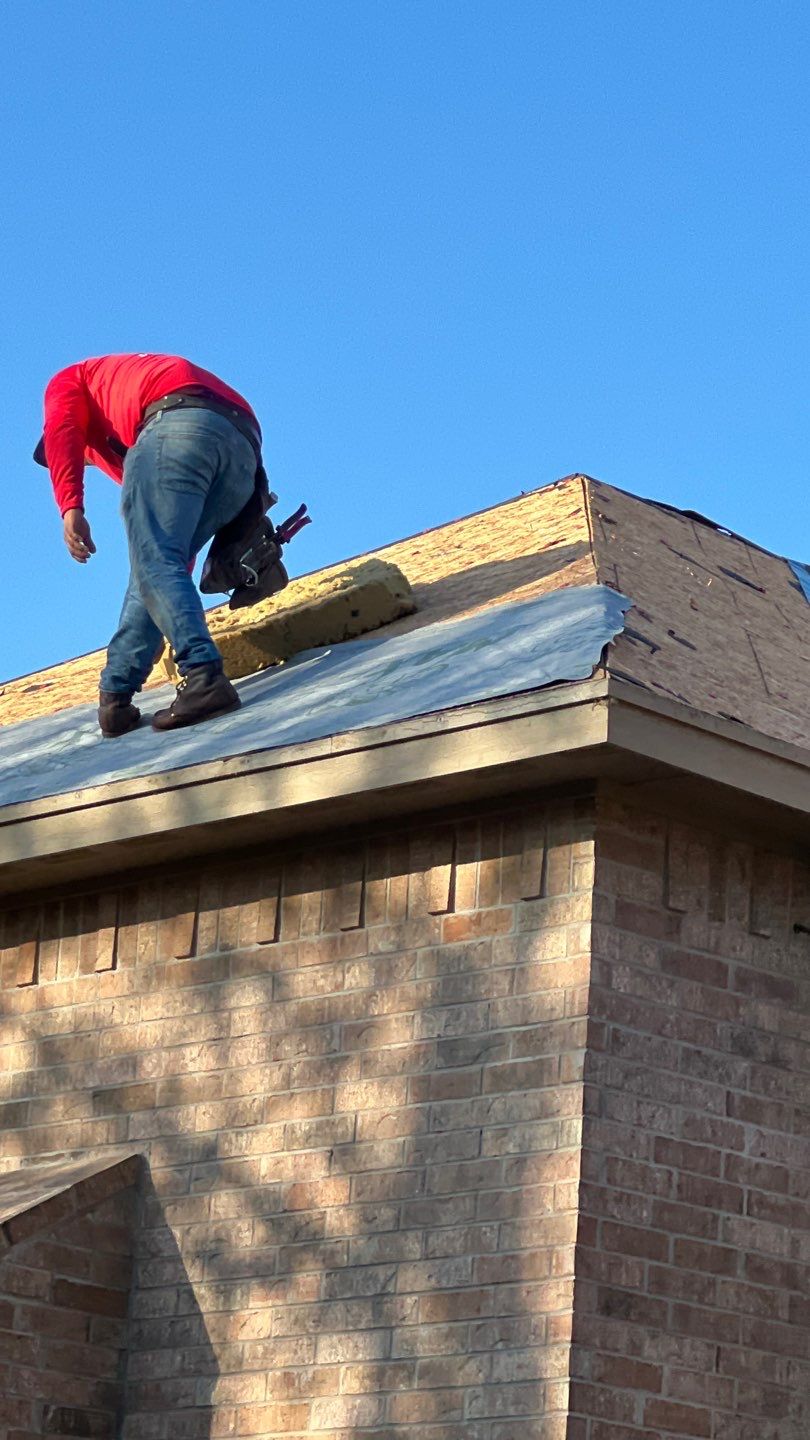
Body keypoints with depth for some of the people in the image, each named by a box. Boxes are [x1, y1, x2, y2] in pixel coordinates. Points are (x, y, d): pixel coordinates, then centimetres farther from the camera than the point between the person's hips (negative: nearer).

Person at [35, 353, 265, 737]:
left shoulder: (68, 381, 31)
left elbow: (61, 431, 3)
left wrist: (70, 507, -8)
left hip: (176, 421, -7)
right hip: (245, 449, 7)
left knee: (154, 564, -14)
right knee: (156, 565, 13)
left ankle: (203, 676, -31)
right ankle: (116, 693, 6)